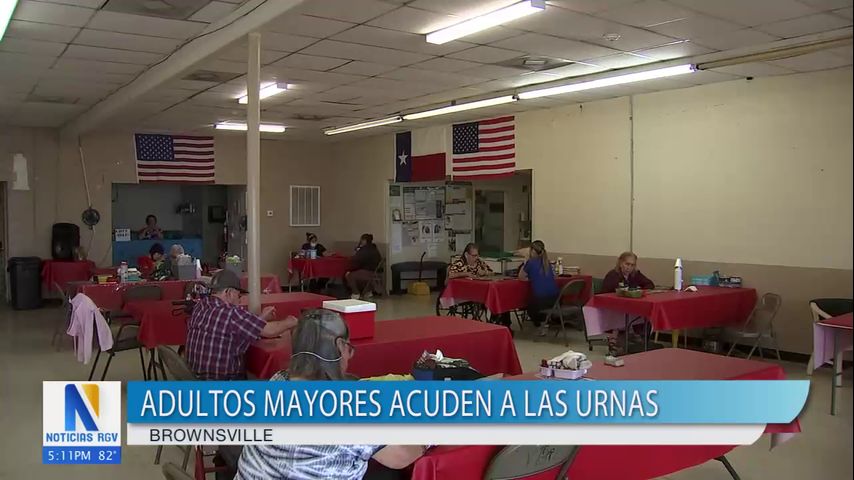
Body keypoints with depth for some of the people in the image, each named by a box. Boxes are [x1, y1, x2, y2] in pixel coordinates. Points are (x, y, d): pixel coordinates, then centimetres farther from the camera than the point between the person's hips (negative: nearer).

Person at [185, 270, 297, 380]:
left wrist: (261, 318, 17)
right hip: (223, 378, -8)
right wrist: (288, 323, 4)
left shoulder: (200, 306, 4)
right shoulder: (231, 312, -20)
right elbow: (270, 331, -16)